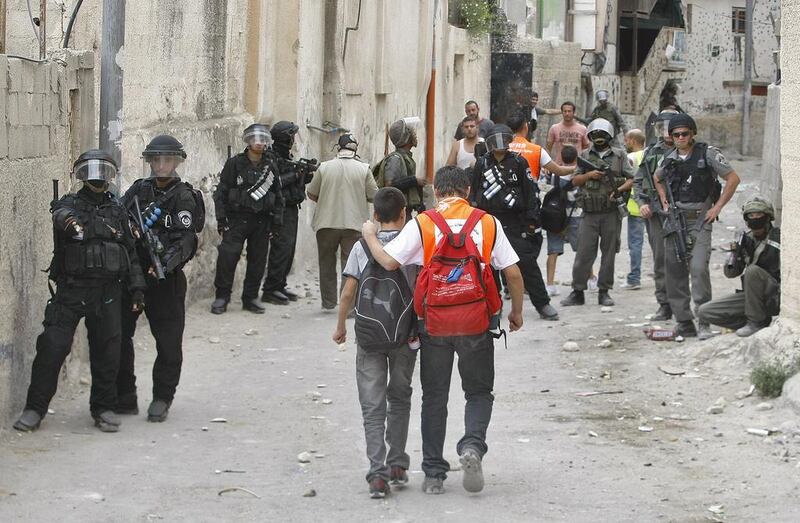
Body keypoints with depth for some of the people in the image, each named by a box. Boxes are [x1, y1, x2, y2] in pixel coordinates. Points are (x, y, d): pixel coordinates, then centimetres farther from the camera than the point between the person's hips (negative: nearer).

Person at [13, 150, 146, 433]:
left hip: (108, 292, 3)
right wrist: (68, 221, -41)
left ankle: (104, 408, 19)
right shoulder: (69, 205, 2)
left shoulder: (117, 210, 13)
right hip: (72, 289, -3)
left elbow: (131, 252, 17)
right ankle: (35, 408, 0)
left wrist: (137, 288, 12)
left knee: (107, 351, 5)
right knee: (53, 346, -7)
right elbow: (61, 216, -20)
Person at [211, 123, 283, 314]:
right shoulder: (235, 164, -1)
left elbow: (278, 196, 15)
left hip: (262, 221, 3)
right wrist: (221, 218, -7)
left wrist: (277, 221, 8)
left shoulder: (271, 166, 10)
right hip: (237, 218, -3)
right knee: (228, 256, -12)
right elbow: (221, 192, -1)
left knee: (258, 260, 5)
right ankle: (222, 297, -3)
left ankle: (250, 298, 16)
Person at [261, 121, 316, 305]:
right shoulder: (272, 158, -14)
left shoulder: (286, 158, 16)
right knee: (281, 249, -12)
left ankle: (280, 286, 19)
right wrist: (294, 175, -20)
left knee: (289, 250, 12)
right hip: (281, 211, -10)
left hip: (291, 209, 10)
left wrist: (306, 175, 5)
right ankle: (270, 290, -9)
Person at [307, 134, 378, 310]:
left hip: (327, 223, 1)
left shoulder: (324, 167, -3)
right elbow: (374, 196, 0)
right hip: (354, 224, -1)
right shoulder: (363, 169, -5)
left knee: (327, 264, 14)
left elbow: (311, 193, 5)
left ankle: (328, 302, 20)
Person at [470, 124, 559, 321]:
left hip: (514, 221, -2)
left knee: (526, 261, -6)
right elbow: (473, 193, 13)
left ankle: (543, 304, -2)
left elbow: (530, 191, 1)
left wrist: (532, 219, -4)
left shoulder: (518, 162, 2)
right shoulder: (482, 164, 7)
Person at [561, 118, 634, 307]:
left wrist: (619, 190, -14)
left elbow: (632, 179, 3)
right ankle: (577, 292, 4)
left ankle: (604, 292, 12)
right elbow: (574, 180, 9)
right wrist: (588, 175, -10)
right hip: (590, 213, 0)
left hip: (611, 213, 0)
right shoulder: (584, 156, 10)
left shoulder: (620, 155, 6)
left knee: (609, 253, 4)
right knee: (584, 252, -2)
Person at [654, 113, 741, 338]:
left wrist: (717, 208, -6)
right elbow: (657, 178, 30)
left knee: (698, 267, -20)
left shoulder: (707, 153, -5)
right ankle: (684, 324, 12)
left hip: (699, 220, -5)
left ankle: (704, 321, -14)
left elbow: (733, 179, -3)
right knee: (675, 272, 5)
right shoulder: (669, 158, 9)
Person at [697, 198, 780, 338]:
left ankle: (756, 322, -20)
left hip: (776, 298, -6)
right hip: (751, 296, 6)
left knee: (752, 271, -33)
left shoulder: (779, 238, -10)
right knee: (704, 312, -5)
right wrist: (736, 255, -14)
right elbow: (730, 273, 6)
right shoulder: (747, 239, 6)